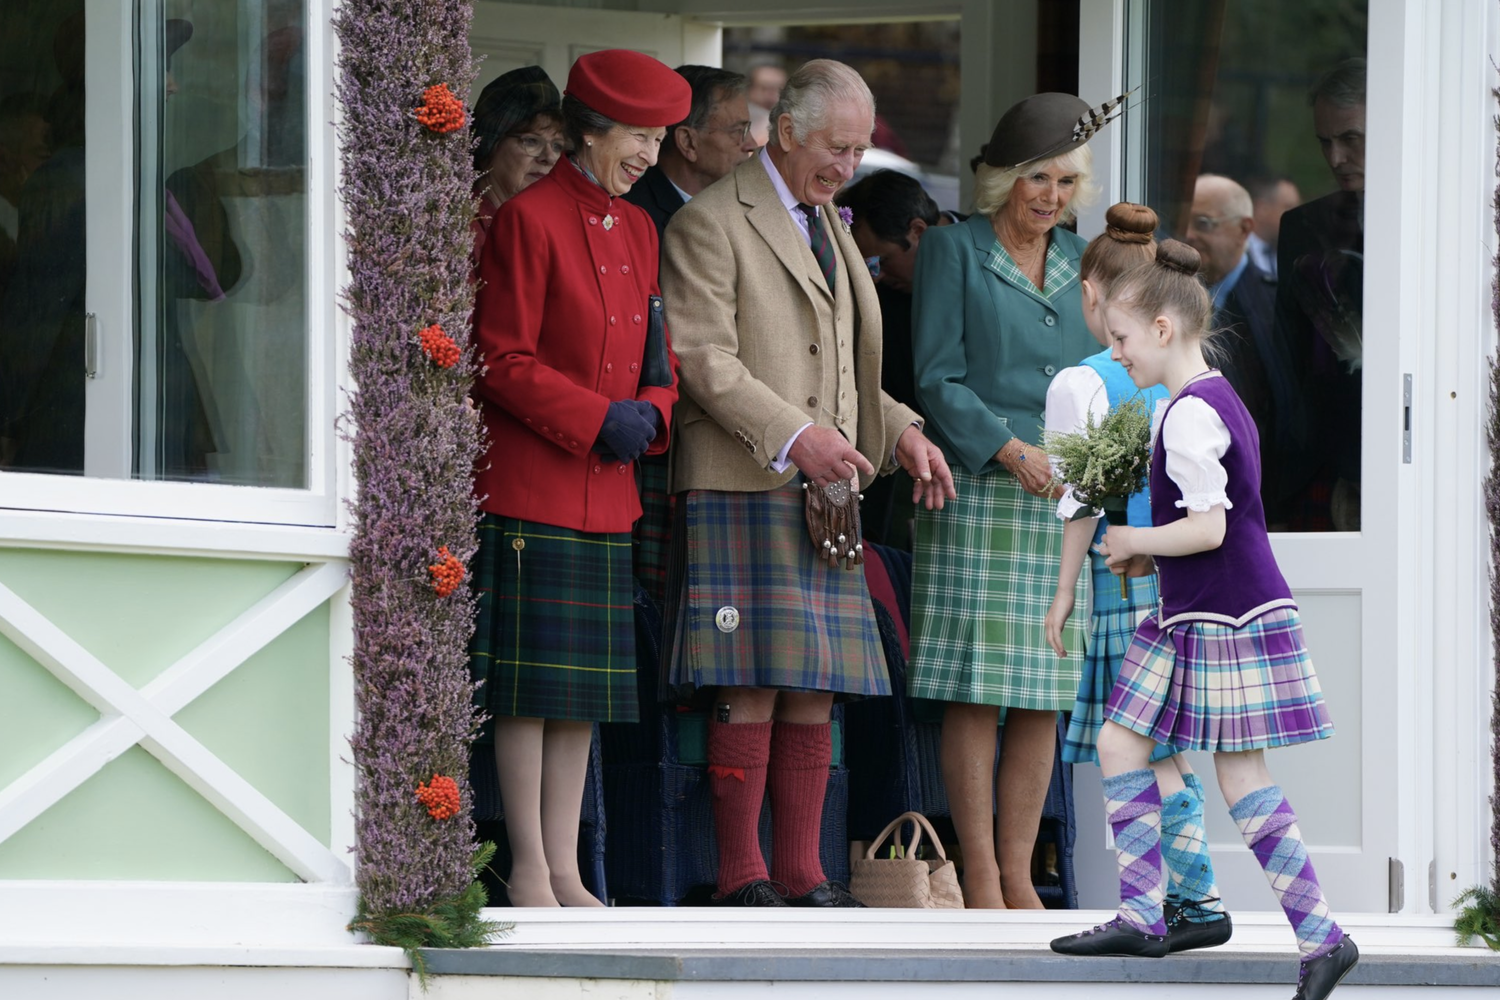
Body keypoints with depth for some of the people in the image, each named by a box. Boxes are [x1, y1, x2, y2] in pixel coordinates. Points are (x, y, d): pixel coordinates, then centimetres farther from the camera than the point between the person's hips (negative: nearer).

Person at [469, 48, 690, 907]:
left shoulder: (639, 230, 15)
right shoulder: (529, 221, -8)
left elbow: (663, 360, 18)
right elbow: (504, 362, -11)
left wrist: (650, 413, -3)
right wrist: (597, 420, -16)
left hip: (608, 492, 7)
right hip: (530, 481, -7)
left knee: (585, 690, 7)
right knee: (528, 683, -5)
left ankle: (565, 868, 10)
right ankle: (529, 869, -2)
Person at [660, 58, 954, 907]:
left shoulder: (829, 228, 23)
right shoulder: (711, 225, -4)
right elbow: (704, 360, -12)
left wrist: (901, 431, 11)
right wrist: (794, 435, -21)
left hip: (825, 492, 7)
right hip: (742, 488, -7)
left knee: (817, 690, 3)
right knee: (752, 686, -11)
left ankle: (803, 870, 6)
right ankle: (742, 873, -7)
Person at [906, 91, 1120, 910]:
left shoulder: (1078, 262, 16)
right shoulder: (953, 251, 1)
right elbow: (938, 380, -4)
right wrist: (1009, 451, -16)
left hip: (1062, 503, 5)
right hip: (977, 496, -5)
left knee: (1045, 699, 3)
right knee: (977, 694, -6)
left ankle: (1017, 875, 8)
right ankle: (979, 880, -3)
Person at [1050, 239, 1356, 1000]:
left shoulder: (1189, 415, -18)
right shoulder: (1218, 401, 14)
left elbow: (1207, 529, -24)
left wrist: (1134, 541, -9)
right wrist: (1151, 555, 12)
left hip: (1224, 621, -10)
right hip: (1194, 619, 10)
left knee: (1241, 775, -8)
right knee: (1118, 744, 11)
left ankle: (1321, 934, -6)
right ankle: (1141, 914, 11)